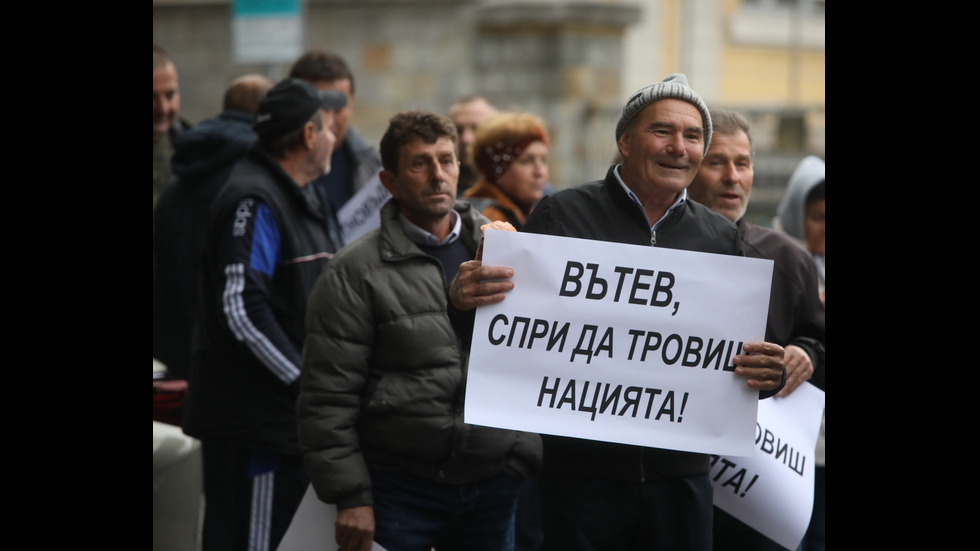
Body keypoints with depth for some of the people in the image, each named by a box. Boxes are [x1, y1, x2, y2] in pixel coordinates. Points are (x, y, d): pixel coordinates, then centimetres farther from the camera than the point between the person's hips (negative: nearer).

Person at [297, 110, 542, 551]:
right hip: (400, 489, -4)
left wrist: (532, 458, 6)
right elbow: (327, 399, -6)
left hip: (495, 484, 4)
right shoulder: (356, 272, -4)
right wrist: (350, 497, -10)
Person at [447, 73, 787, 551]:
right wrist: (463, 301, -23)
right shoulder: (563, 215, -1)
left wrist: (768, 376, -10)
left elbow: (741, 354, 13)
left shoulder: (721, 237, 8)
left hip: (682, 476, 3)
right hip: (583, 471, -3)